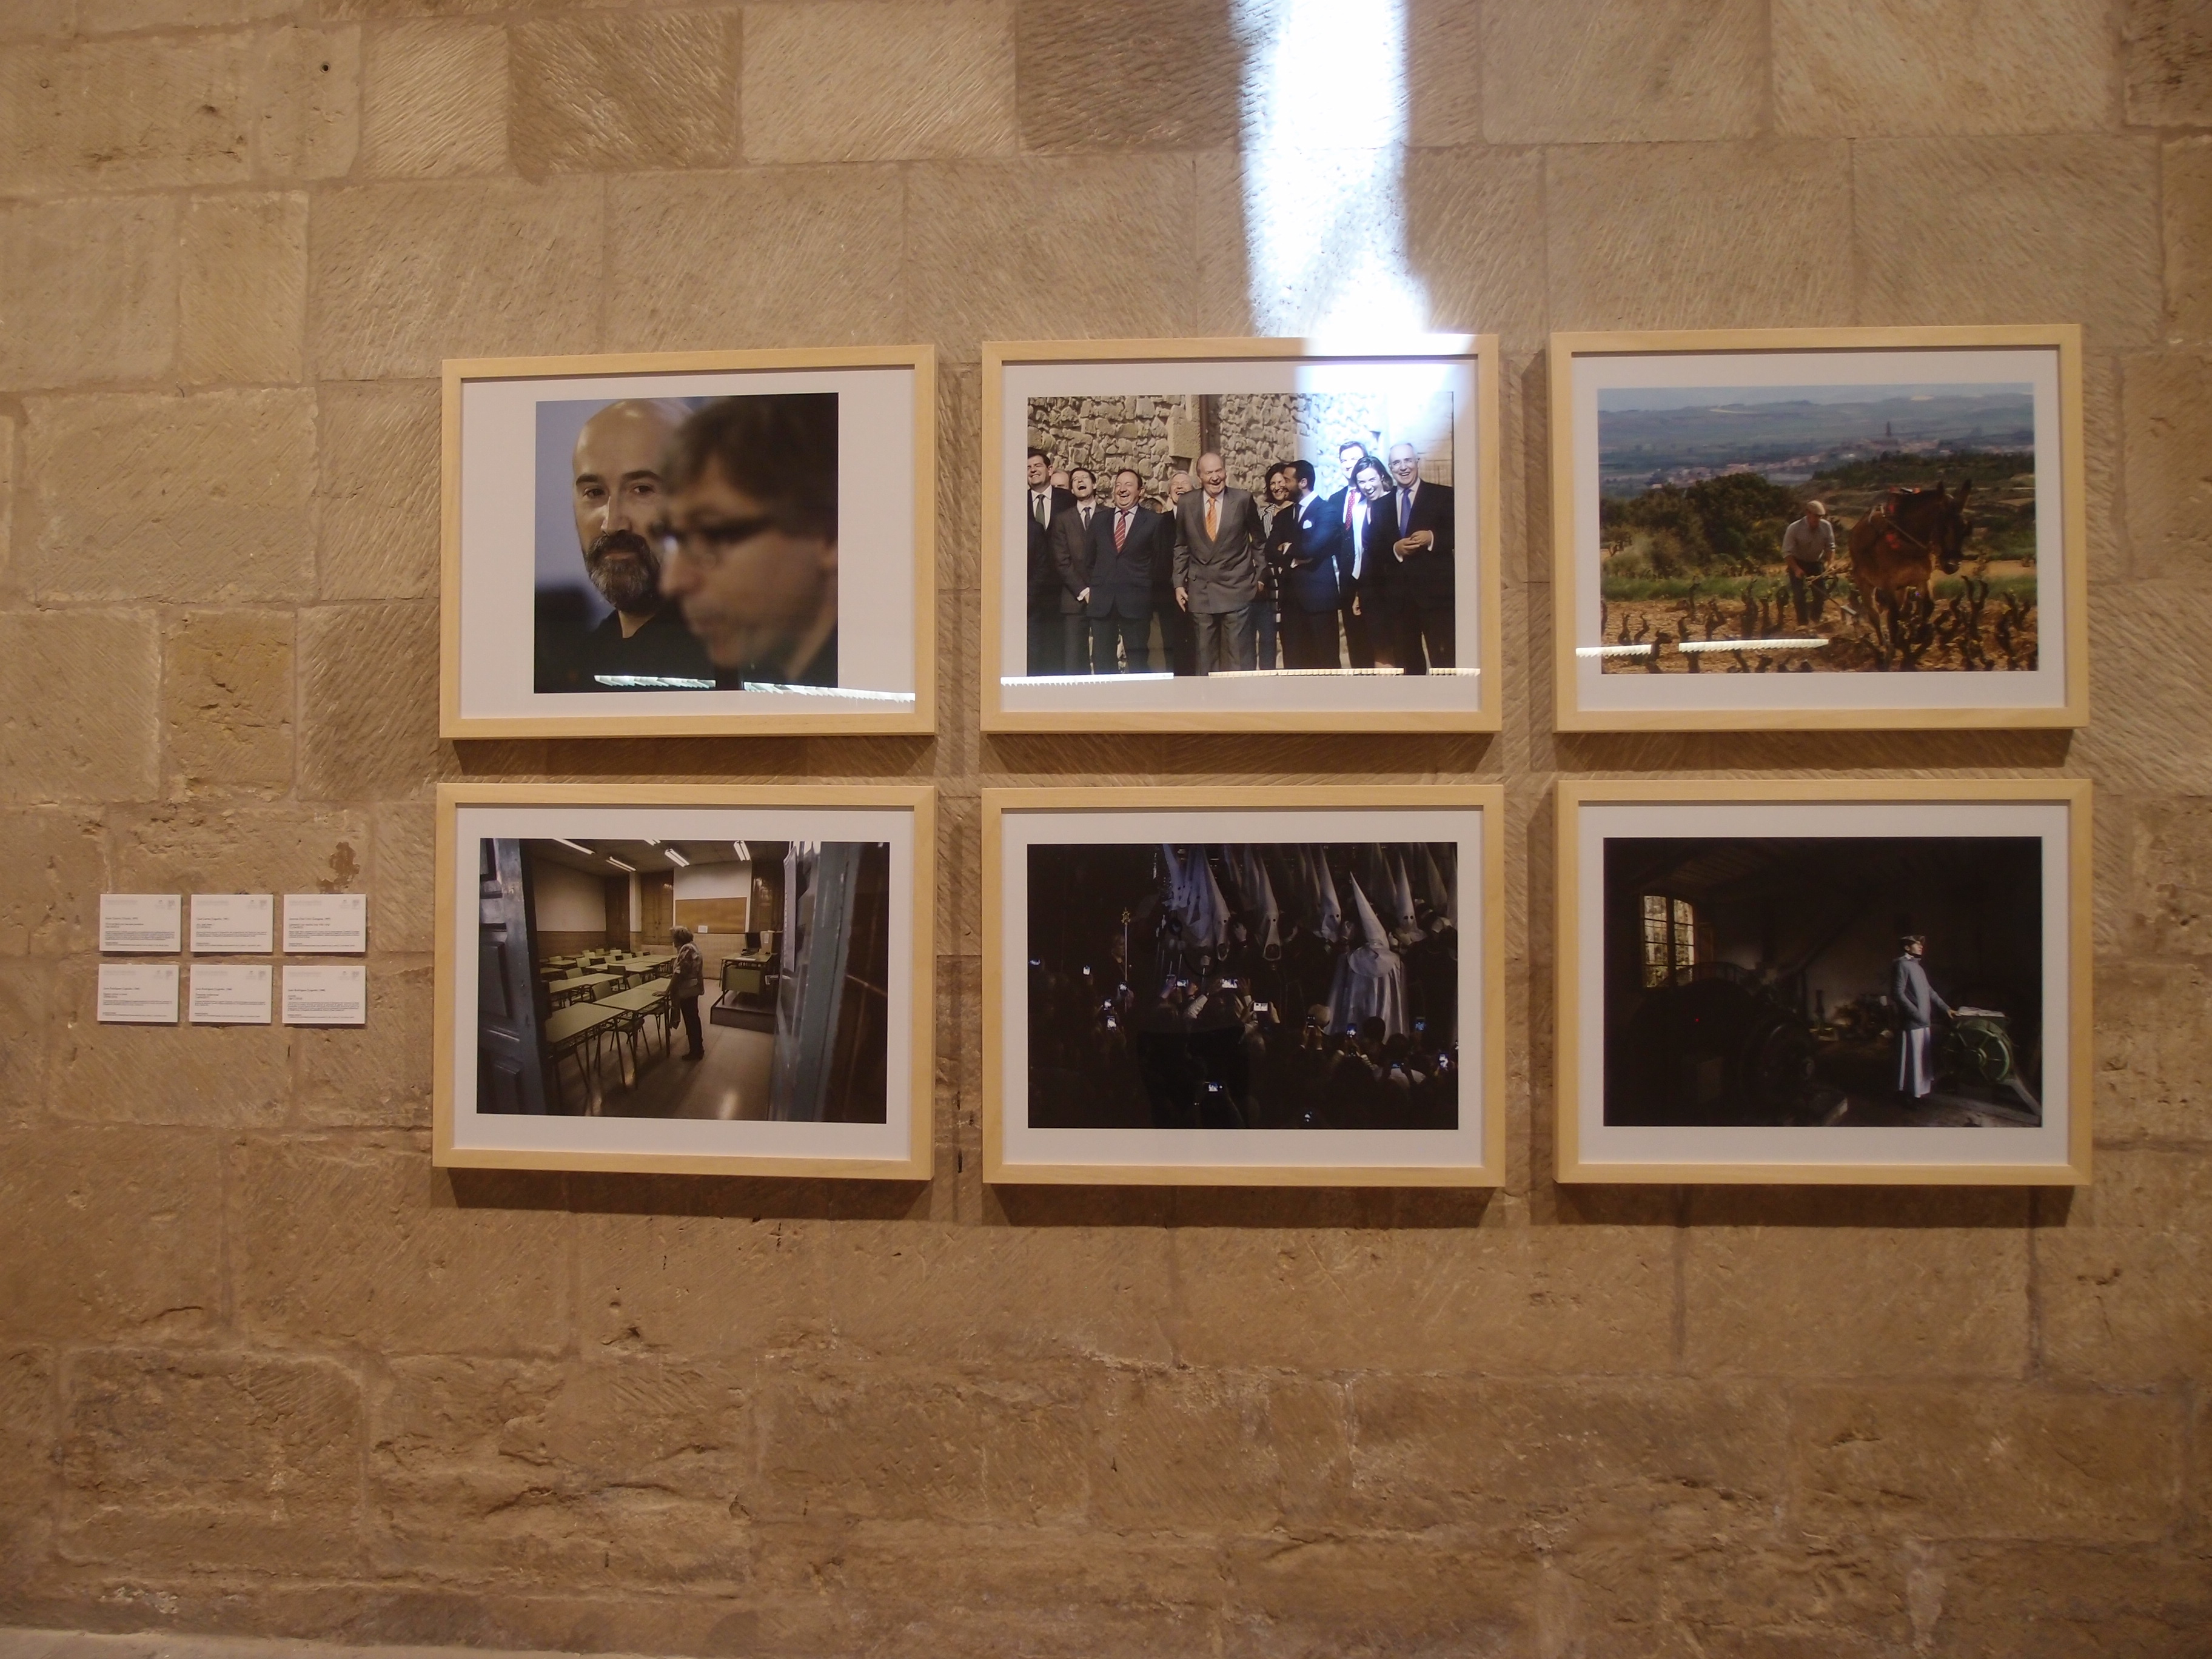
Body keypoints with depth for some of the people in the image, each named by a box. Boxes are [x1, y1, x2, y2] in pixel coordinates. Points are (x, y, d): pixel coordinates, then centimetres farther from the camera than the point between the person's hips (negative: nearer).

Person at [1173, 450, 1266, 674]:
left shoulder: (1243, 499, -1)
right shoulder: (1187, 503, 5)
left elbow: (1259, 540, 10)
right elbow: (1181, 547, 13)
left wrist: (1261, 575, 7)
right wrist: (1179, 583, 7)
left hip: (1237, 588, -2)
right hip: (1200, 591, 2)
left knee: (1239, 656, -3)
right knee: (1204, 658, 4)